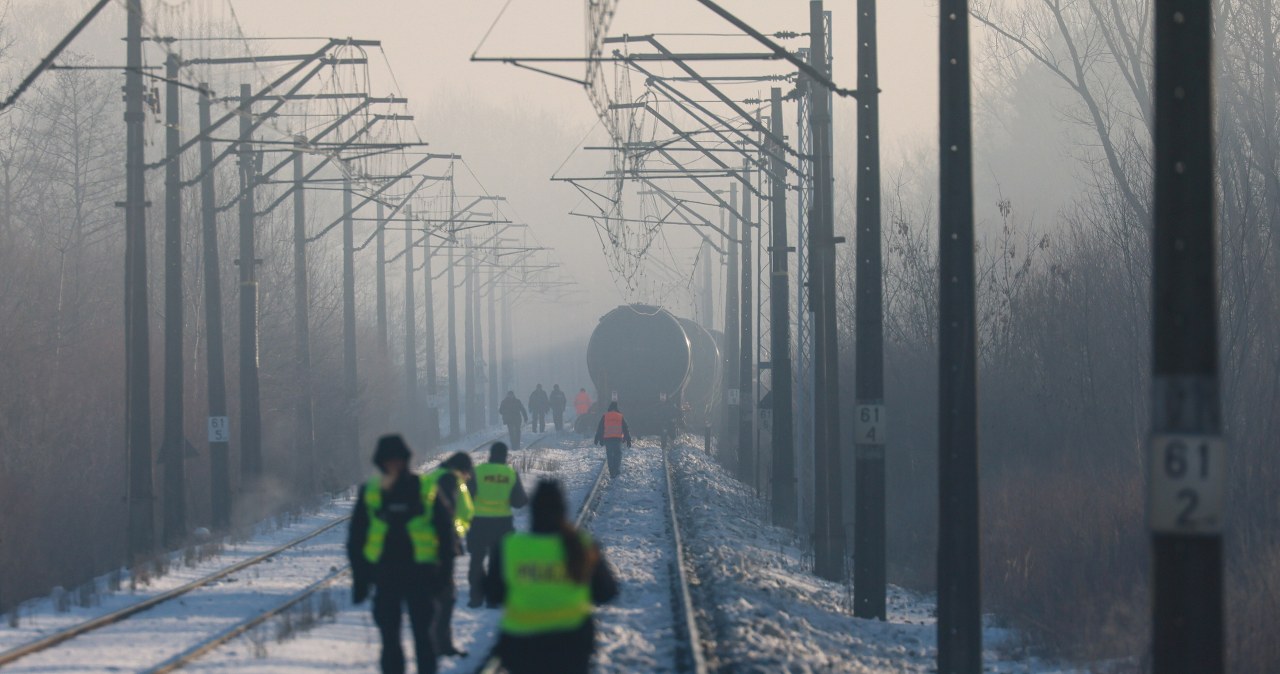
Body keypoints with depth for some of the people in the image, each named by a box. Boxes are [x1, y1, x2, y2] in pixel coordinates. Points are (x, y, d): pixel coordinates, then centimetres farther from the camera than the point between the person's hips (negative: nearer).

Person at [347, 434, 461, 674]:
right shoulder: (370, 492, 3)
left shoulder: (427, 489, -1)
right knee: (389, 636, 6)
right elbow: (356, 538, 7)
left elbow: (445, 529, 2)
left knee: (423, 634, 1)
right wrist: (360, 579, 3)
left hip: (420, 573, -2)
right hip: (385, 574, 2)